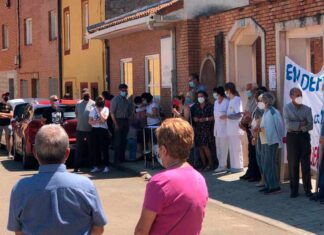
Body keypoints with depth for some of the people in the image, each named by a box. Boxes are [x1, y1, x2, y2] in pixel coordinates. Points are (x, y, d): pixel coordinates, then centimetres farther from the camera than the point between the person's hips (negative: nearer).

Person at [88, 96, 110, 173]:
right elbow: (90, 121, 6)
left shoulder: (105, 109, 0)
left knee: (104, 148, -3)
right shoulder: (93, 110, 9)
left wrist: (99, 111, -11)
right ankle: (96, 166, 11)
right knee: (94, 149, 4)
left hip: (103, 130, -3)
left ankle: (106, 166, 0)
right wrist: (96, 121, -11)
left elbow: (104, 119, -13)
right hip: (94, 130, 3)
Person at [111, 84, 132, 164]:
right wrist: (116, 124, -16)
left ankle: (122, 158, 19)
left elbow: (129, 112, 17)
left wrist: (128, 121, 5)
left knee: (124, 141, 10)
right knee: (117, 141, -4)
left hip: (125, 121, 6)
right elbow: (112, 113, -11)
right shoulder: (115, 99, -6)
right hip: (118, 121, -6)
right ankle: (116, 159, 0)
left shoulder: (127, 101, 12)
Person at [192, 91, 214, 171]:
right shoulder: (196, 106, 14)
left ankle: (210, 163, -3)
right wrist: (195, 118, 0)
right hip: (198, 129, 6)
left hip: (206, 128, -6)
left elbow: (213, 117, -7)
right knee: (200, 147, 4)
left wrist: (205, 119, -17)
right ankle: (204, 164, 12)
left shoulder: (209, 106, -2)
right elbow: (194, 116, 21)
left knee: (205, 146, -15)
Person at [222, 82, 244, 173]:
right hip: (230, 129, 9)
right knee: (232, 148, 13)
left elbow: (239, 114, -20)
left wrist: (227, 116, -18)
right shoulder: (231, 100, 15)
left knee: (237, 148, -2)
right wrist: (226, 116, 8)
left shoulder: (237, 100, -13)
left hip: (236, 129, -9)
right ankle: (233, 166, 19)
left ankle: (238, 166, 4)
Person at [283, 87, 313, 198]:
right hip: (292, 138, -1)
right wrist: (302, 124, -9)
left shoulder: (307, 109, 5)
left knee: (306, 164, 1)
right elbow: (288, 125, -13)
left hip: (304, 137, 1)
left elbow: (310, 126, -5)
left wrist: (296, 125, -10)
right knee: (293, 165, 4)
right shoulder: (287, 108, 0)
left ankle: (307, 189, 8)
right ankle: (294, 190, 12)